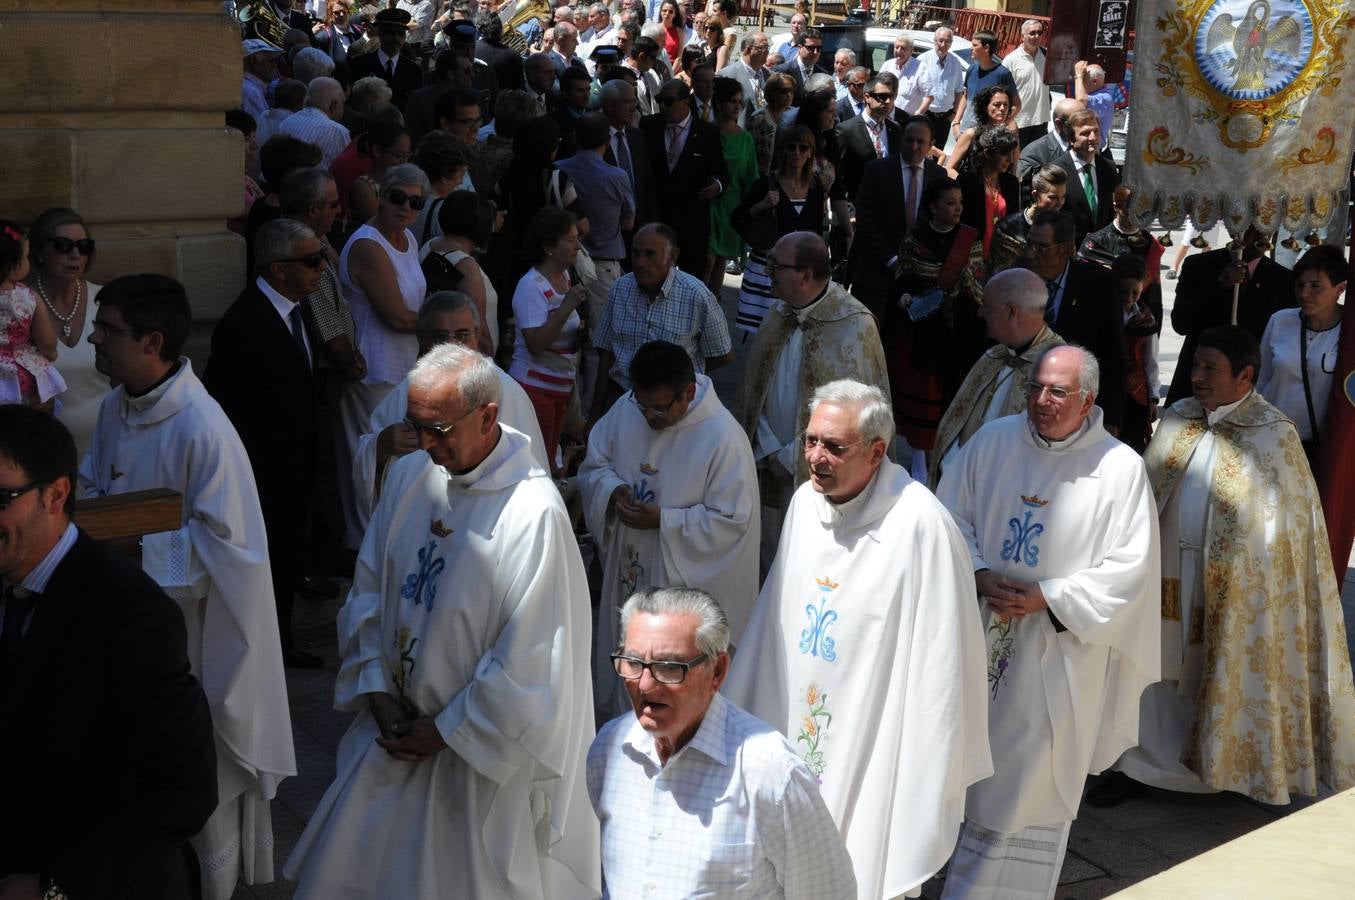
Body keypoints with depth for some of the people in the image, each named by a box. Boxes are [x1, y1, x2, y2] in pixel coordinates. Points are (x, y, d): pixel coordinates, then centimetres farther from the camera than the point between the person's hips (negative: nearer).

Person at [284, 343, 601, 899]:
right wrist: (380, 698, -3)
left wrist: (444, 732, -13)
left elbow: (528, 660, -21)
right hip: (397, 728, 6)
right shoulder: (409, 477, -2)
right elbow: (368, 591, 6)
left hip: (484, 749, -6)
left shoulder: (533, 514, -23)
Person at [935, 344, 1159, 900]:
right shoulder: (993, 442, 1)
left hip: (1058, 650, -3)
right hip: (979, 636, 3)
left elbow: (1130, 565, -8)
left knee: (1029, 783, 4)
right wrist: (981, 577, -13)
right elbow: (951, 517, 4)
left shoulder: (1120, 467, -8)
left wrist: (1049, 597, -16)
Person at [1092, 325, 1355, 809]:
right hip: (1168, 572, 4)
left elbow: (1287, 519, -9)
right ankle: (1142, 764, 20)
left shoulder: (1273, 435, -11)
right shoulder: (1177, 419, 4)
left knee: (1230, 672, 10)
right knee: (1155, 664, 8)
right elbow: (1148, 492, 9)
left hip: (1235, 582, -4)